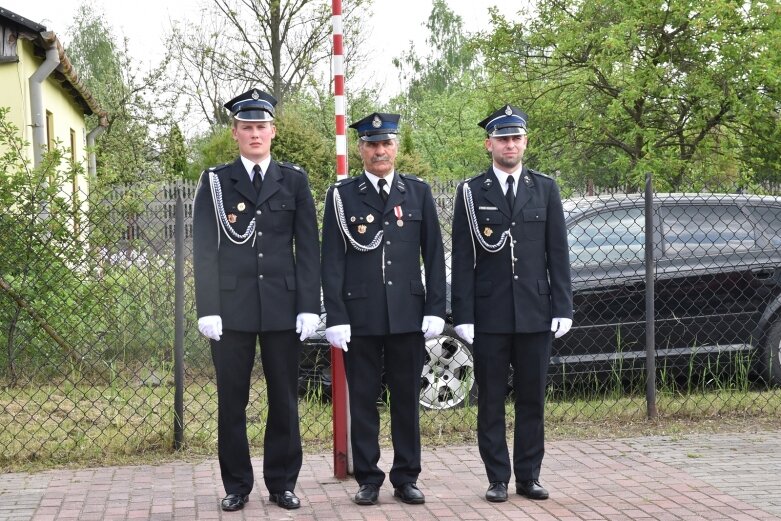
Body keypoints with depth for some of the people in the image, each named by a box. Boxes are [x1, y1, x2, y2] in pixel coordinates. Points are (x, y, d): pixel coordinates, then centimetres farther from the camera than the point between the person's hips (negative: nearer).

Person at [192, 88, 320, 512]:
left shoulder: (294, 180, 8)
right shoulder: (214, 181, 6)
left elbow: (308, 248, 5)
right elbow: (204, 250, 2)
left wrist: (309, 306, -3)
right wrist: (208, 309, -6)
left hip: (283, 307, 1)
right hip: (231, 308, -1)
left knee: (284, 399, 6)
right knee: (231, 401, 4)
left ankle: (282, 483, 17)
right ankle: (236, 486, 15)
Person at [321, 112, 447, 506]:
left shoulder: (418, 192, 8)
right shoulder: (342, 195, 3)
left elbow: (434, 255, 7)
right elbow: (332, 260, 0)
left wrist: (435, 309, 0)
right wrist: (335, 316, -7)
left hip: (408, 314, 1)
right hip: (360, 316, -1)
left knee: (407, 399, 7)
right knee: (363, 400, 4)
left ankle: (406, 478, 17)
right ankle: (368, 479, 14)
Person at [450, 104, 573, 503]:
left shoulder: (545, 189, 8)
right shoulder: (471, 192, 2)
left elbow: (558, 254, 7)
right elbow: (462, 260, 0)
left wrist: (562, 307, 0)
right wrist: (463, 316, -6)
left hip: (535, 313, 2)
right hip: (489, 315, -1)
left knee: (532, 399, 7)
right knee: (491, 401, 4)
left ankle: (529, 477, 16)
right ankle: (498, 479, 12)